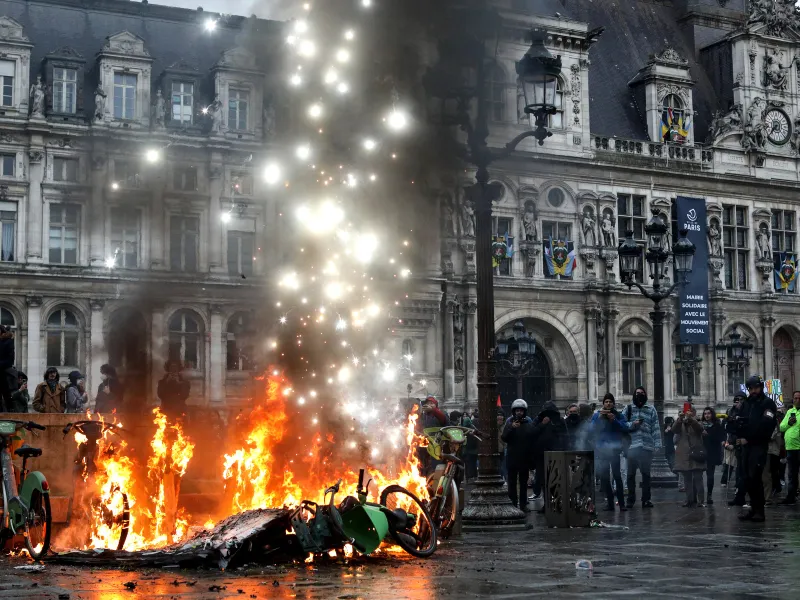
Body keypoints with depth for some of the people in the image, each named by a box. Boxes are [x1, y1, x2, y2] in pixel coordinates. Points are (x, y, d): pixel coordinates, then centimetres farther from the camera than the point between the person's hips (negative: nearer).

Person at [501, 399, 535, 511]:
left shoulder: (529, 423, 1)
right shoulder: (509, 422, 0)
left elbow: (533, 439, 1)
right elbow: (503, 438, -8)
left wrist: (532, 456, -4)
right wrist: (511, 428, -22)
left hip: (525, 458, 1)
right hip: (512, 458, -1)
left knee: (523, 482, 8)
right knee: (512, 482, 1)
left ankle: (523, 504, 13)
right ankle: (512, 504, 5)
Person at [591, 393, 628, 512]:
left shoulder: (619, 415, 7)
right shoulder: (596, 415, 10)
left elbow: (625, 428, -5)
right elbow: (593, 428, -3)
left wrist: (614, 420, -16)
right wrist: (600, 417, -14)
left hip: (614, 448, -2)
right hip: (601, 449, 3)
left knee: (617, 475, -12)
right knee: (604, 477, 3)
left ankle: (621, 503, -12)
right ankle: (610, 502, 11)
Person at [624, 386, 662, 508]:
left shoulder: (651, 410, 9)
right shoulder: (628, 409, 9)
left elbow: (656, 428, 4)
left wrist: (657, 445, -4)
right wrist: (633, 424, -14)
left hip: (647, 446, 0)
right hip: (632, 446, 0)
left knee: (646, 473, 4)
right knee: (631, 473, 3)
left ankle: (646, 499, 9)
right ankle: (631, 499, 10)